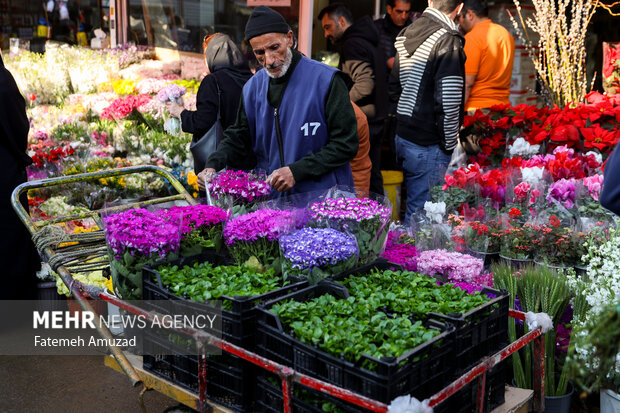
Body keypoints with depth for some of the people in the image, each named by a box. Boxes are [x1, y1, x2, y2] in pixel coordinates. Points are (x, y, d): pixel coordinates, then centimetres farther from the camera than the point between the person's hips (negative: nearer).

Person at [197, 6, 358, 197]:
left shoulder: (326, 80, -8)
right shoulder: (253, 87, 9)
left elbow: (346, 144, -9)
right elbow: (238, 137, 20)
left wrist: (296, 171, -16)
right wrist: (212, 166, 1)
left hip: (324, 196, -4)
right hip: (271, 199, 4)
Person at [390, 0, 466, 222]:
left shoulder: (406, 33, 10)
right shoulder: (448, 41, -15)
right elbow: (449, 104, -19)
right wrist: (449, 144, -9)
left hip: (402, 135, 8)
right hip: (427, 144, -8)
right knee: (420, 214, 0)